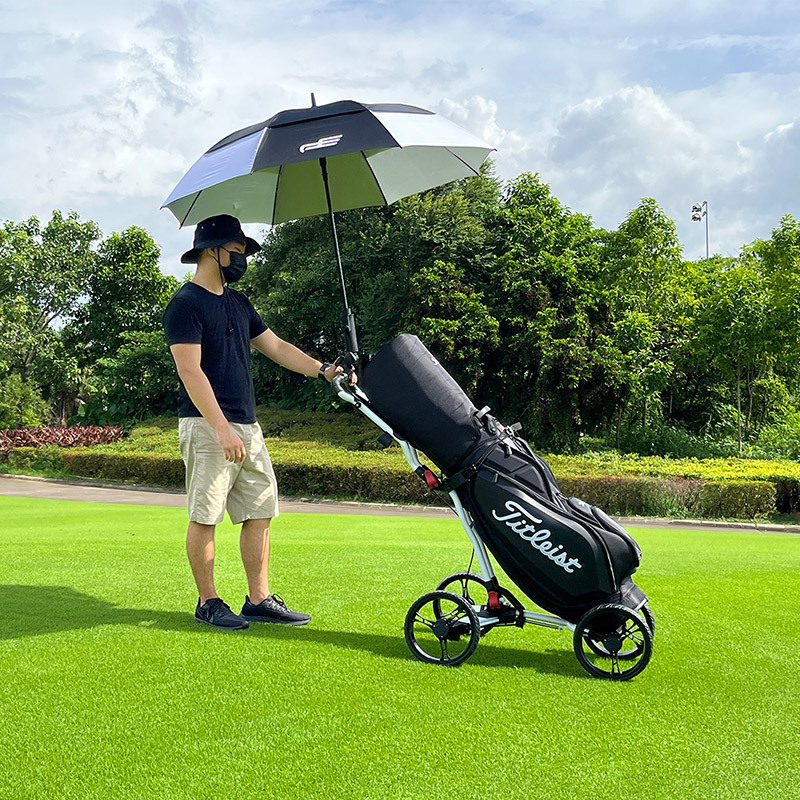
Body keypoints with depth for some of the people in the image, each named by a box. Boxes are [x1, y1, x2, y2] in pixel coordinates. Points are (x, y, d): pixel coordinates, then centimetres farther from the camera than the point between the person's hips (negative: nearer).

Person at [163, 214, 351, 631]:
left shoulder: (238, 303, 19)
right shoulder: (186, 304, -8)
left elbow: (275, 346, 22)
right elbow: (190, 370, -16)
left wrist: (322, 369, 9)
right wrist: (222, 428, -22)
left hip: (247, 426, 9)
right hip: (207, 427, -9)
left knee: (260, 513, 7)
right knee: (205, 516, -2)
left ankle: (259, 599, 13)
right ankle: (208, 603, 7)